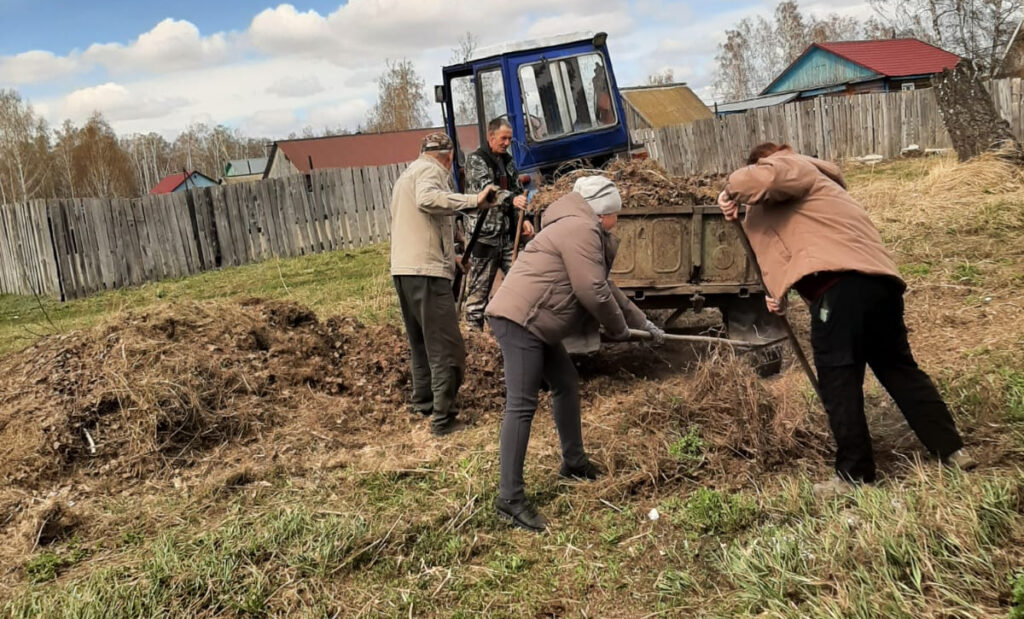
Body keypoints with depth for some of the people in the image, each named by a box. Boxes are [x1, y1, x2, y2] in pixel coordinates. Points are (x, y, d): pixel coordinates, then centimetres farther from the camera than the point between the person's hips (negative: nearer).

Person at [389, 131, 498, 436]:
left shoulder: (407, 173, 23)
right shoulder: (430, 170, -5)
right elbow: (427, 198, -27)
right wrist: (474, 200, -28)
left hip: (402, 269, 10)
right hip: (426, 270, -10)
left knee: (420, 341, 21)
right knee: (446, 348, -6)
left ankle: (423, 401, 31)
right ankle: (442, 417, -5)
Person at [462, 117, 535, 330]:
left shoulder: (507, 161, 18)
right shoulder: (475, 160, -4)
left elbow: (518, 190, 19)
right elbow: (486, 188, -21)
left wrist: (524, 218, 1)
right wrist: (512, 199, -38)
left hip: (508, 233, 6)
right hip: (484, 233, -6)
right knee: (479, 287, -2)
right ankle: (474, 330, 5)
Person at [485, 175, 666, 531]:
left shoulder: (583, 231, 23)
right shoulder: (580, 229, -12)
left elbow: (606, 288, 29)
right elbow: (593, 293, -17)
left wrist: (642, 323, 30)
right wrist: (619, 329, -1)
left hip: (533, 322, 11)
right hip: (518, 320, -11)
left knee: (567, 384, 19)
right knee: (522, 405, -13)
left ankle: (574, 462, 34)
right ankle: (509, 498, -11)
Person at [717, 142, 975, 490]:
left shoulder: (792, 167, 10)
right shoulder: (818, 185, 38)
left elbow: (761, 178, -16)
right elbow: (798, 241, 35)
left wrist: (731, 194, 4)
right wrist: (781, 293, 22)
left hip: (841, 284, -10)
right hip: (878, 280, 10)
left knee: (838, 381, -3)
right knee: (898, 367, 19)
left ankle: (855, 475, 2)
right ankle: (951, 449, 23)